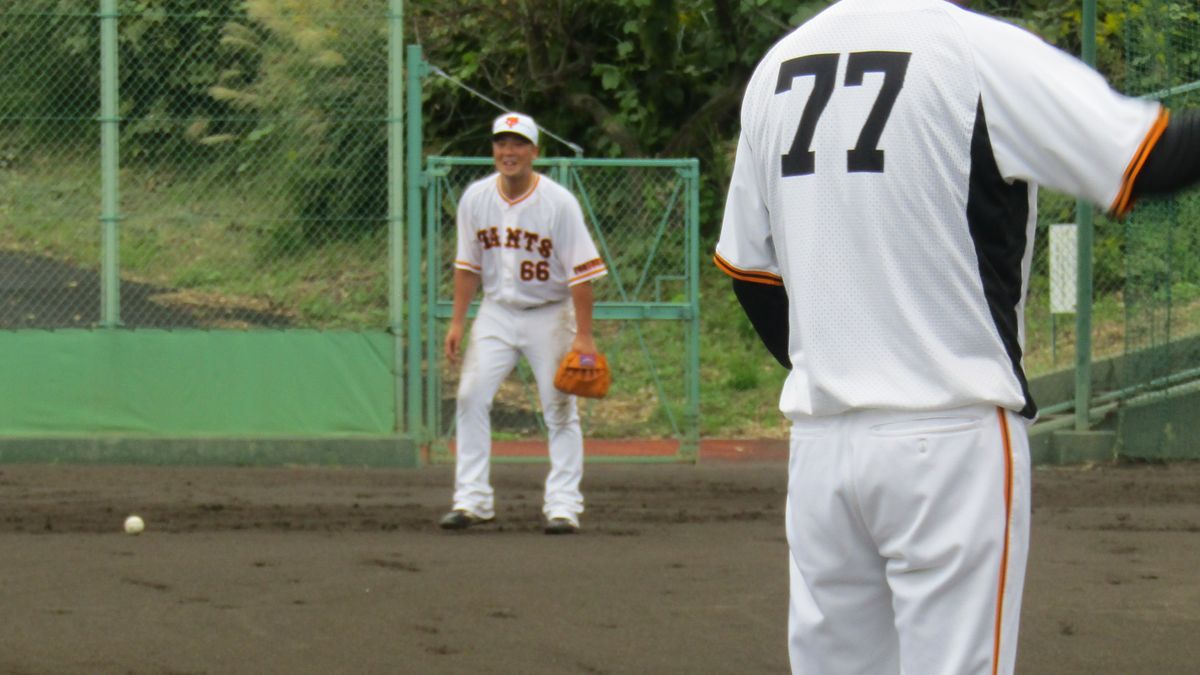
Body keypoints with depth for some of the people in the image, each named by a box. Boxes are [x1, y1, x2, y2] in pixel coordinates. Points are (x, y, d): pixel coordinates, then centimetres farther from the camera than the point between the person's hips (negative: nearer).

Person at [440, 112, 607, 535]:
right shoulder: (475, 198, -1)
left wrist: (584, 335, -18)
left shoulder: (558, 202, -14)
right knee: (471, 397, -6)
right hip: (497, 311, 4)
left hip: (550, 314, -4)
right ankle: (472, 500, -2)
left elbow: (581, 272, -14)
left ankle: (563, 506, 0)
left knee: (559, 408, -4)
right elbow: (467, 265, 9)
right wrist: (457, 322, 4)